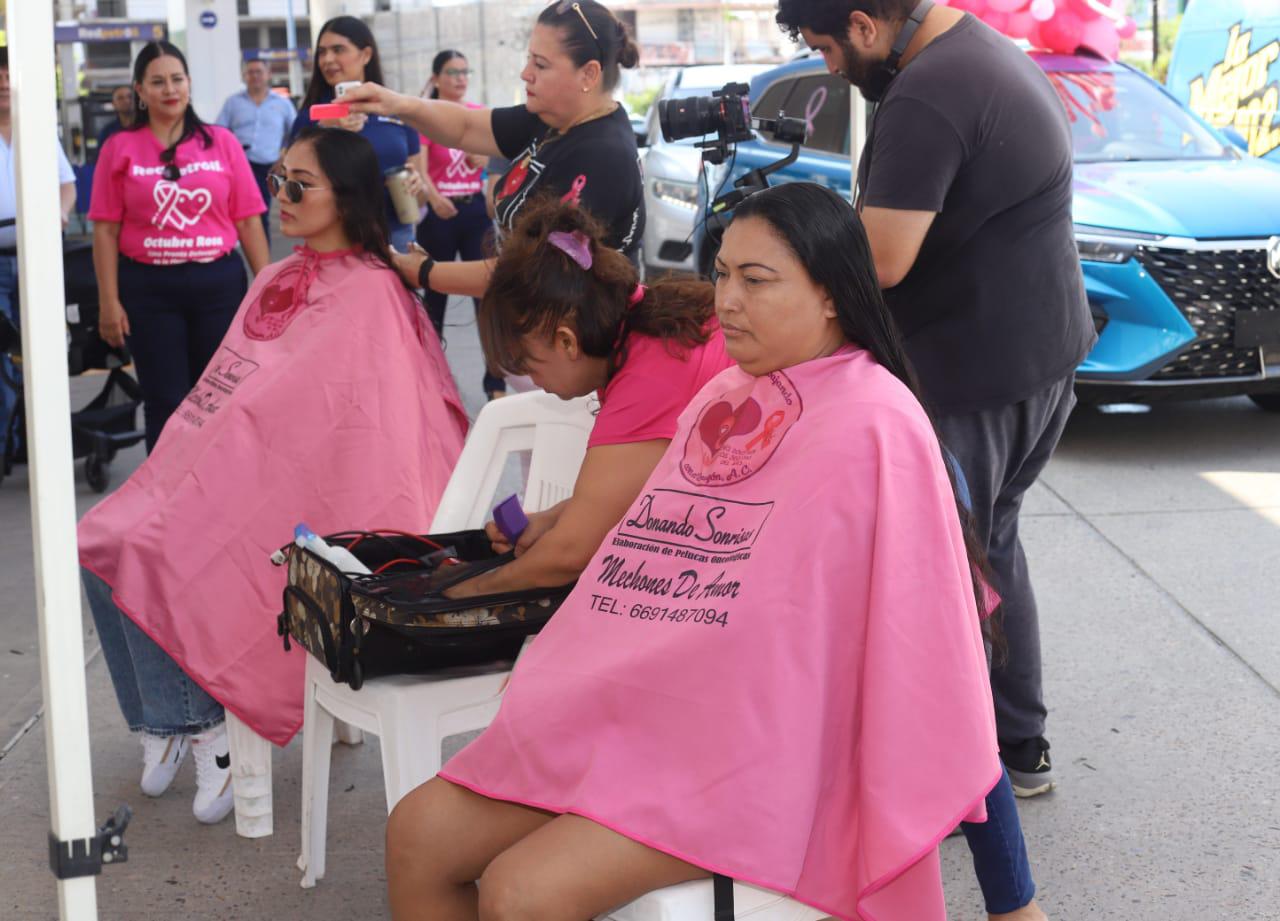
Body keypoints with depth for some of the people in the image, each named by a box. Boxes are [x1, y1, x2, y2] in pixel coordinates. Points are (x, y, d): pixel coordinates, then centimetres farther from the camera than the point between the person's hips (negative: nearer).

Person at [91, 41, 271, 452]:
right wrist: (109, 302, -4)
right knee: (165, 404, 4)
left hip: (218, 283, 1)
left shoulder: (221, 142, 4)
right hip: (148, 289, -1)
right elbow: (106, 231, 1)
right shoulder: (120, 148, 2)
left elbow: (248, 220, 4)